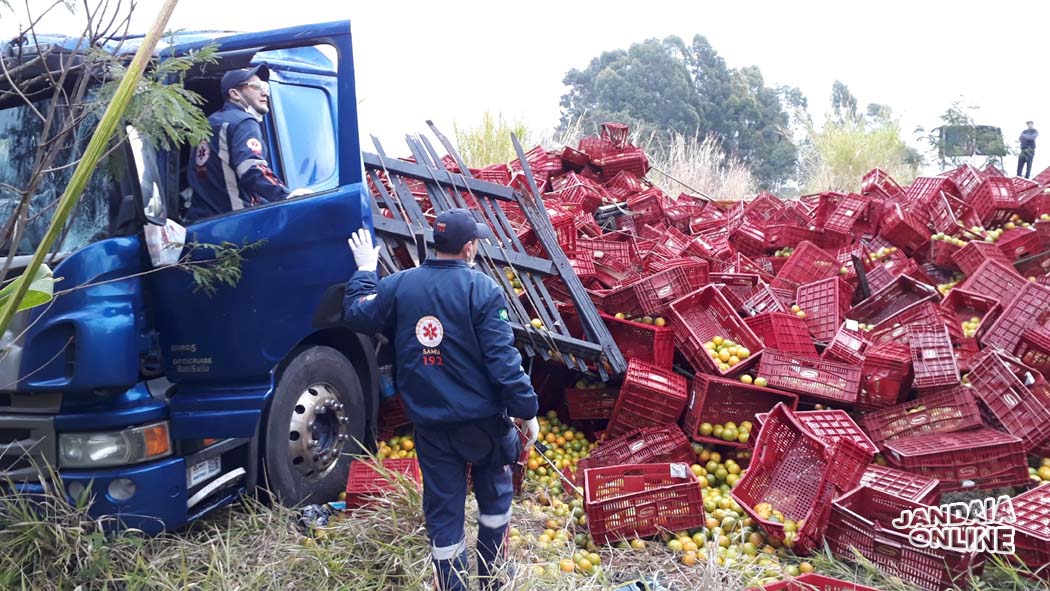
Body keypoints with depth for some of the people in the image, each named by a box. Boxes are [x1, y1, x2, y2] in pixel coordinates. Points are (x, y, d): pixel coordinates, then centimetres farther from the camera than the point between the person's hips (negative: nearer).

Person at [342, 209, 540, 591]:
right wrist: (527, 411, -9)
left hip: (429, 424, 3)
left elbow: (357, 316, 12)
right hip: (482, 419, -2)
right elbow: (503, 359, -17)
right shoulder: (483, 290, -14)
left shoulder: (400, 285, -3)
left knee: (443, 511, 11)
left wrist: (365, 269, 24)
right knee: (494, 496, 21)